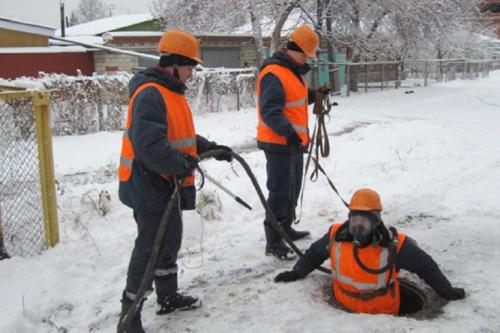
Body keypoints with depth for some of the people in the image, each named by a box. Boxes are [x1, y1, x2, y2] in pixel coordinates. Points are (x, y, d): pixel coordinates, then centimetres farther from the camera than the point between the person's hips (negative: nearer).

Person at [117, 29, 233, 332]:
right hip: (149, 185, -10)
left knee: (170, 241, 20)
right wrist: (181, 164, -26)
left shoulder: (172, 92, 13)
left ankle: (169, 296, 37)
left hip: (166, 183, 10)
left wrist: (212, 149, 13)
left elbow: (183, 136, 21)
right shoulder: (150, 95, -22)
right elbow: (150, 145, -33)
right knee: (150, 247, -2)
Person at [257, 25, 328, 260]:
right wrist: (288, 132, -35)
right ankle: (273, 242, 0)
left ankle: (285, 228, 35)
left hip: (294, 141, 10)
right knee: (280, 192, -7)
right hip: (279, 143, -10)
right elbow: (270, 111, -26)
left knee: (293, 188, 20)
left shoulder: (294, 71, 14)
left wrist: (314, 95, 8)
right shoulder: (273, 74, -20)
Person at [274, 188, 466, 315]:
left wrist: (447, 291, -1)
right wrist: (296, 273, 6)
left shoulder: (393, 244, -21)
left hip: (382, 315, -2)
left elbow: (425, 266, -7)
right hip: (342, 310, 3)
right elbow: (315, 253, 9)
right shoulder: (336, 236, -12)